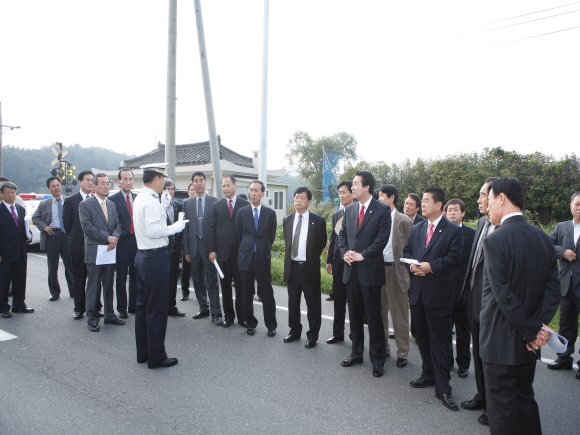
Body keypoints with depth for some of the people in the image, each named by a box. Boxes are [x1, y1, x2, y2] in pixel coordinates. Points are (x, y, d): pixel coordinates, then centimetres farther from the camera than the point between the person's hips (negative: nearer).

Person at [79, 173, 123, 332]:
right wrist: (107, 237, -16)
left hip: (110, 250, 5)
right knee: (93, 287, 1)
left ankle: (109, 315, 23)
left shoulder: (112, 205, 15)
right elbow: (87, 227, -12)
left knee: (109, 285, 13)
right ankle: (92, 319, 11)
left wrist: (115, 238, -11)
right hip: (95, 252, -5)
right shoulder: (86, 205, -4)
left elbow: (117, 224, 9)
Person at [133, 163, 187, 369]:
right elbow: (153, 230, -25)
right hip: (155, 258, -10)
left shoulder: (139, 198, 12)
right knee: (157, 309, -1)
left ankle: (142, 352, 28)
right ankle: (156, 357, 10)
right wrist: (175, 227, -13)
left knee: (143, 305, 16)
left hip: (142, 256, 10)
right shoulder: (152, 201, -17)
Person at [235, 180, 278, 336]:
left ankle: (271, 325, 13)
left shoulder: (270, 213, 2)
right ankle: (250, 323, 23)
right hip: (245, 257, 2)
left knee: (267, 292, 0)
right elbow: (239, 234, 11)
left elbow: (272, 235, 9)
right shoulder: (242, 212, 4)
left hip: (263, 258, -1)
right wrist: (247, 248, 13)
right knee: (247, 293, 9)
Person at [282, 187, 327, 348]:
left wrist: (311, 258, 6)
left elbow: (322, 243, 3)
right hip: (292, 267, 4)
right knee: (293, 302, 14)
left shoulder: (318, 221, -6)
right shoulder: (287, 220, 6)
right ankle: (295, 331, 30)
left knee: (313, 304, 4)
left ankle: (312, 336, 18)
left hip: (310, 268, -4)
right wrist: (289, 259, 12)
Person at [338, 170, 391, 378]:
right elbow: (342, 234, 14)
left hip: (370, 270, -6)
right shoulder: (349, 210, 11)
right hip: (351, 270, 6)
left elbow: (382, 238, -13)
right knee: (354, 314, 14)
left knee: (374, 316, 3)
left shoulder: (382, 210, -7)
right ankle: (356, 353, 28)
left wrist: (362, 255, -16)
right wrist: (345, 253, -2)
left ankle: (377, 359, 15)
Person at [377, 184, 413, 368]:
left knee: (399, 314, 5)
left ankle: (402, 353, 18)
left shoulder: (404, 221, -4)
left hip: (396, 270, -4)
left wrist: (407, 274, -8)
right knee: (379, 313, 12)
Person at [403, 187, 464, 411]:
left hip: (439, 292, -6)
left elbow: (454, 257, -13)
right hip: (417, 291, 6)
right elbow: (407, 251, 13)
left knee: (441, 340, -1)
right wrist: (412, 264, -7)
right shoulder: (416, 229, 12)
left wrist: (431, 266, -21)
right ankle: (429, 374, 33)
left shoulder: (453, 230, -6)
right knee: (422, 337, 17)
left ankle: (443, 388, 6)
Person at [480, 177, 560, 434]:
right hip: (527, 344, 7)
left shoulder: (495, 240, -19)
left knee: (502, 407, 7)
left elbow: (503, 295, -22)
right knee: (525, 399, 22)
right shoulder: (544, 239, 3)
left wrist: (531, 331, -12)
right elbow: (553, 288, 0)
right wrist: (538, 325, -7)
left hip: (501, 341, -7)